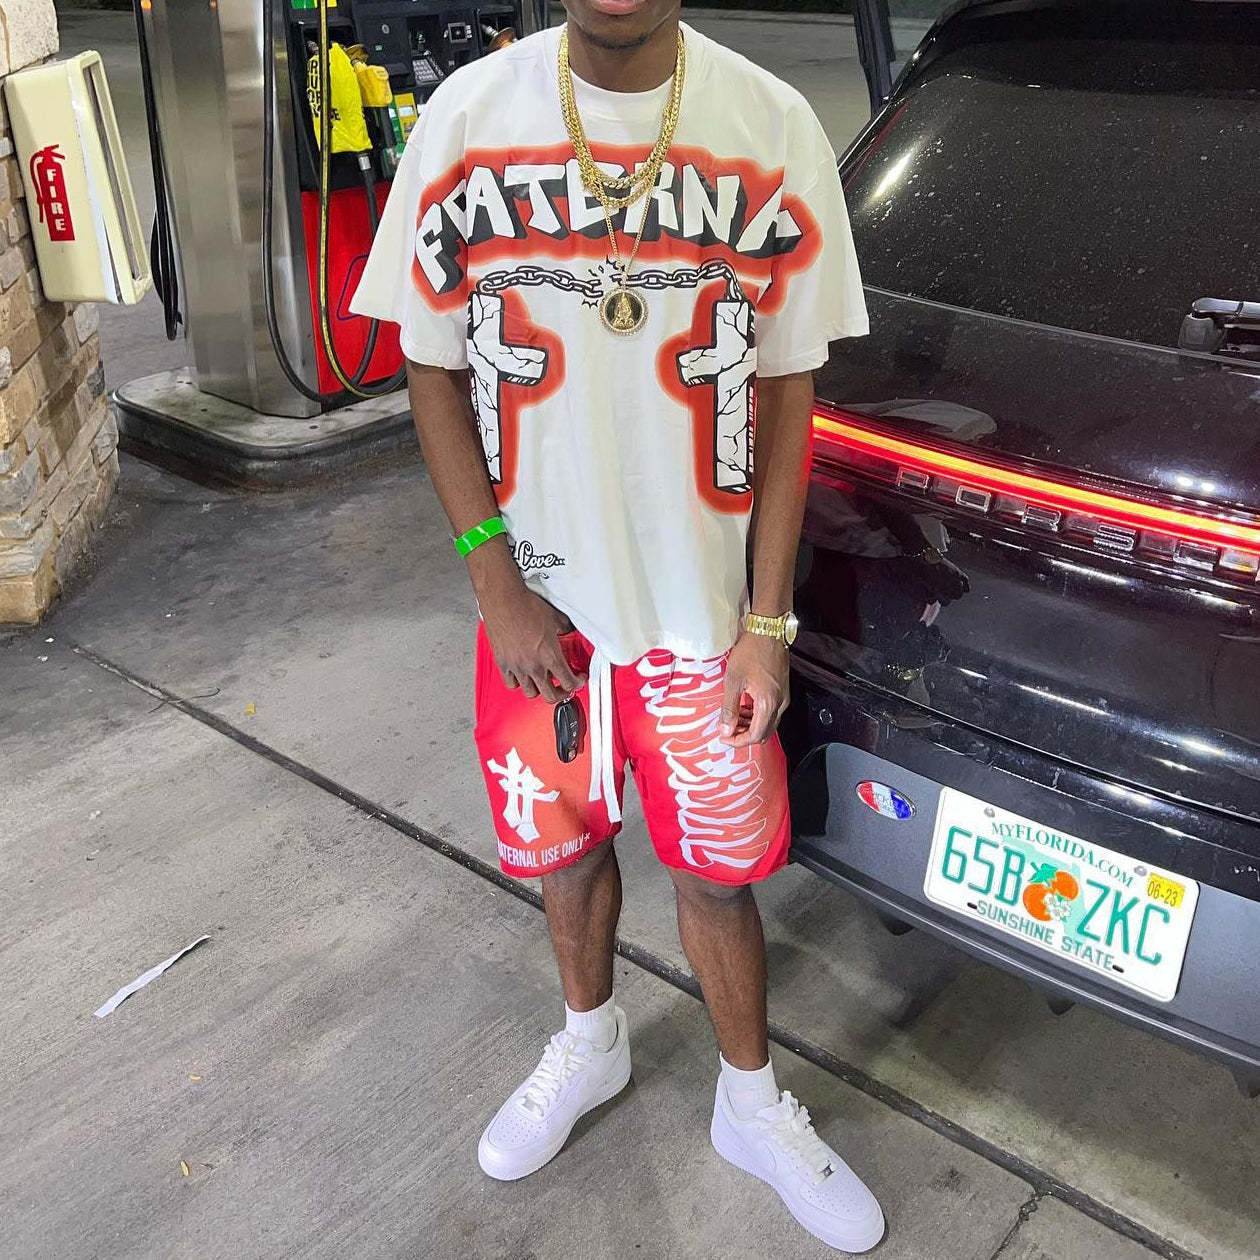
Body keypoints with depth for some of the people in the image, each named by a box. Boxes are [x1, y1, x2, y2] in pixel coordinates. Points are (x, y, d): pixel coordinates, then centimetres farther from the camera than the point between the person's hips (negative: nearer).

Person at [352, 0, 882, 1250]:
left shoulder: (772, 128, -9)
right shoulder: (468, 115, -7)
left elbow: (783, 392, -3)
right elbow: (434, 372, -1)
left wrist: (767, 621, -5)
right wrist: (498, 585, -7)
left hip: (698, 606, -1)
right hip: (537, 600, 2)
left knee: (716, 869, 10)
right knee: (563, 844, 19)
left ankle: (752, 1105, 38)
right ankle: (589, 1044, 49)